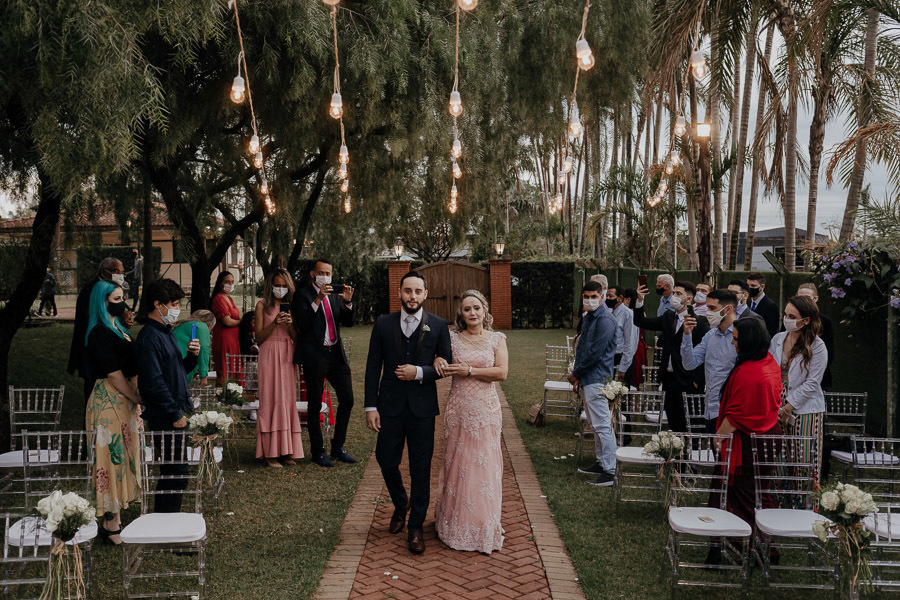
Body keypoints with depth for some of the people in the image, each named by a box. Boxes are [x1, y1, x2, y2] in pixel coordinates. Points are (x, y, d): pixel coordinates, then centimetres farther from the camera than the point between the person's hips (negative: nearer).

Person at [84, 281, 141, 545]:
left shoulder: (118, 328, 13)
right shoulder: (99, 333, -15)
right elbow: (113, 374, -19)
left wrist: (136, 401, 9)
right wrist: (139, 400, -14)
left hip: (125, 400, 9)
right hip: (109, 401, -9)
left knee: (123, 458, 14)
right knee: (113, 457, -2)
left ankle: (116, 520, 25)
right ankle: (111, 526, 7)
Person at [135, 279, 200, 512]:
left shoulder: (166, 333, 14)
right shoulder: (149, 338, -17)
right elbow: (154, 383, -23)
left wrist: (193, 355, 1)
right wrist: (175, 414, -19)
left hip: (177, 413, 10)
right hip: (166, 419, -10)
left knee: (175, 471, 16)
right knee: (176, 474, -4)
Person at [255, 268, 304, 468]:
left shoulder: (290, 306, 14)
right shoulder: (263, 305, 3)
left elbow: (296, 338, 10)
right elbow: (259, 337, -2)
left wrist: (290, 324, -9)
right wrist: (275, 323, -15)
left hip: (287, 356, 4)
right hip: (269, 356, -4)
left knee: (288, 400, 1)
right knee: (270, 400, -7)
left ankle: (287, 451, 6)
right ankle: (271, 452, -4)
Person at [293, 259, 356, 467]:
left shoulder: (334, 295, 14)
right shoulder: (302, 295, -5)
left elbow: (348, 322, 9)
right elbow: (302, 324, -18)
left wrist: (347, 302, -9)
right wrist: (318, 299, -25)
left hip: (336, 354, 6)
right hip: (315, 357, -6)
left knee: (347, 399, 5)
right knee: (315, 405, 4)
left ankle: (338, 446, 19)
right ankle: (317, 451, 16)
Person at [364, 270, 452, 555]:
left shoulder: (438, 325, -1)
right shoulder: (383, 323, 2)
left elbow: (446, 365, 3)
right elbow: (373, 367, 2)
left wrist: (420, 372, -15)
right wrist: (370, 406, -3)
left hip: (422, 406, -1)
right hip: (390, 406, 1)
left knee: (420, 469, 4)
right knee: (386, 462, 8)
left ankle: (416, 527, 18)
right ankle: (400, 505, 38)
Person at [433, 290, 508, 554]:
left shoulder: (497, 339, 3)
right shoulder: (452, 338, 5)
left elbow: (502, 372, -7)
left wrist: (469, 370, -12)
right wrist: (438, 360, -10)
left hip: (486, 410, 0)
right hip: (458, 410, 0)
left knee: (485, 466, 4)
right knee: (457, 464, 4)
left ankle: (485, 527, 18)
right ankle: (456, 524, 18)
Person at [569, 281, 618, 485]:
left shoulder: (605, 320, -15)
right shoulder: (588, 318, 15)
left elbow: (595, 353, -19)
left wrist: (576, 373, -10)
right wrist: (576, 375, 7)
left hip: (597, 379, -10)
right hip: (587, 379, 10)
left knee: (602, 425, -7)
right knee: (595, 424, 16)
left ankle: (610, 471, -3)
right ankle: (600, 462, 26)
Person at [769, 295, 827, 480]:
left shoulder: (817, 346, -7)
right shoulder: (777, 340, 8)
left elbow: (812, 383, -10)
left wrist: (788, 406, -11)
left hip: (806, 411, -4)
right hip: (778, 409, 4)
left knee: (805, 463, -1)